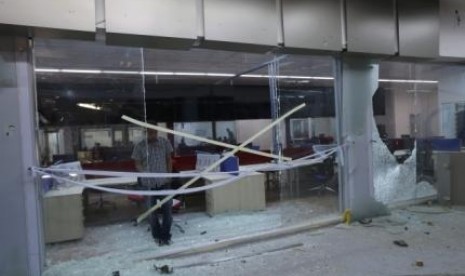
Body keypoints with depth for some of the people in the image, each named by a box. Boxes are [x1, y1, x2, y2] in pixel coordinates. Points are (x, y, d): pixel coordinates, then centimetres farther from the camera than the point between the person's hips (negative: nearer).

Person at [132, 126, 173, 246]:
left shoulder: (165, 142, -3)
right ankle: (157, 235, 27)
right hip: (148, 183, -1)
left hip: (164, 181, 1)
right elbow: (137, 164, -1)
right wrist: (145, 172, -18)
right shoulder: (140, 146, -8)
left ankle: (166, 235, 20)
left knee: (167, 208, 3)